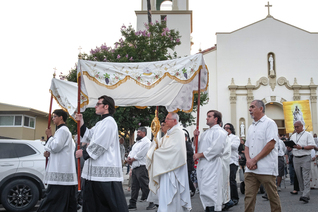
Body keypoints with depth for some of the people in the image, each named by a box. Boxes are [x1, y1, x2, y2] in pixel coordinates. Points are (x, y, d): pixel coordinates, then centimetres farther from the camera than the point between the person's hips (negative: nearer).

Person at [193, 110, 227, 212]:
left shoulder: (219, 132, -7)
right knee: (204, 192, 11)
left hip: (212, 165, -9)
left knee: (210, 191, -13)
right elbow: (197, 146, 25)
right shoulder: (206, 132, 21)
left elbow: (216, 149, -18)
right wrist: (196, 137, 7)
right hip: (202, 165, 9)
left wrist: (200, 155, -12)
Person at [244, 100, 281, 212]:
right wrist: (248, 160, -3)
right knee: (249, 197, 3)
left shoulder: (269, 123, -3)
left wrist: (254, 160, -14)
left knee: (273, 196, 5)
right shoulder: (251, 127, 18)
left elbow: (271, 145, -13)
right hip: (250, 169, 6)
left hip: (266, 169, -6)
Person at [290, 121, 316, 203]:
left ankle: (306, 196, -14)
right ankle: (303, 192, 14)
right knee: (299, 177, 5)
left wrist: (301, 147, -18)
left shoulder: (307, 135, 3)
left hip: (305, 158, -5)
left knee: (306, 177, -9)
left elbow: (312, 146, -6)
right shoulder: (293, 136, 18)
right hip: (296, 158, 5)